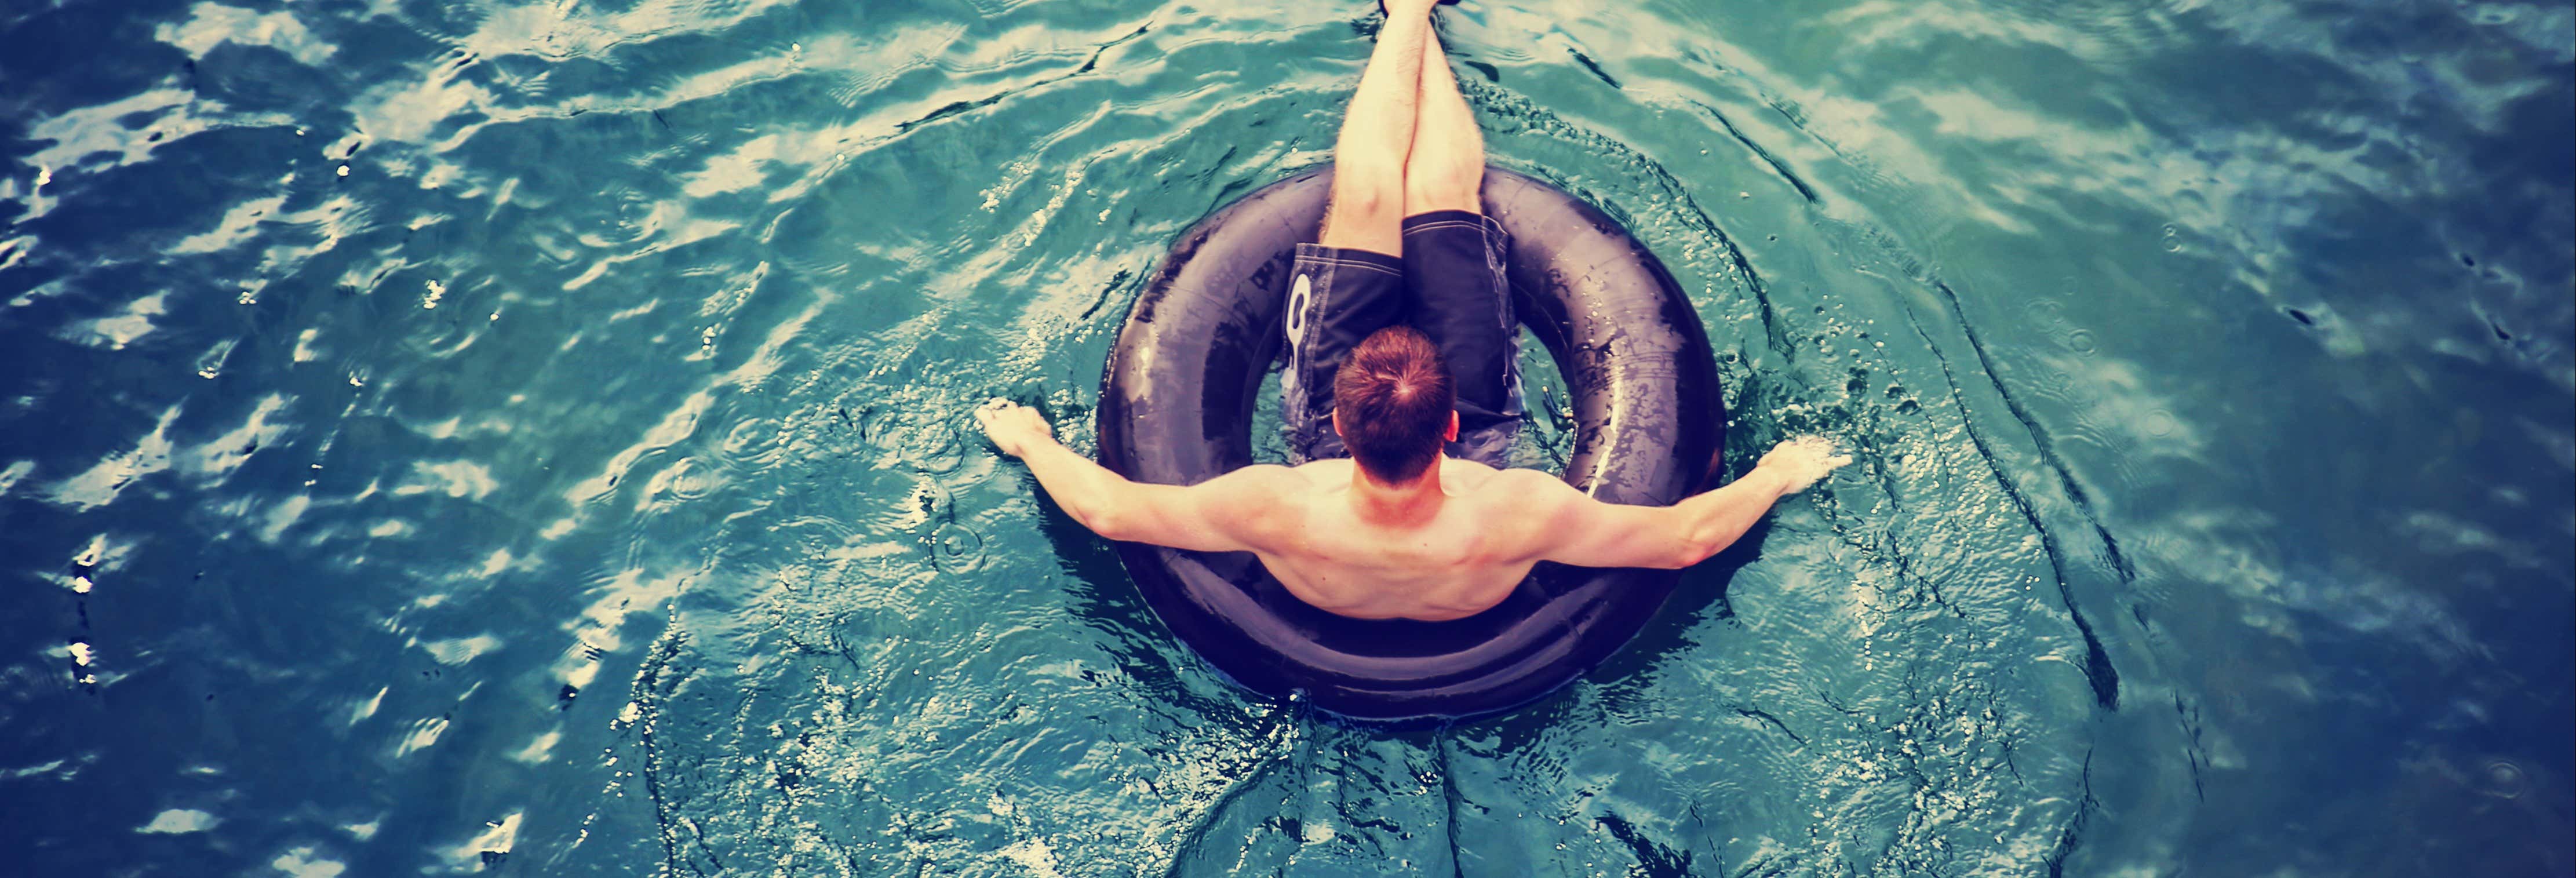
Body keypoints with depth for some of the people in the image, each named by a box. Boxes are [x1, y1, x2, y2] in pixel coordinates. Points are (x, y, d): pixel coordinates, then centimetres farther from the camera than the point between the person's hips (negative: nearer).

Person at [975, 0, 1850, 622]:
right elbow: (1688, 537, -28)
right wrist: (1777, 474, -14)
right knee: (1444, 190, 3)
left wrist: (1029, 440, -14)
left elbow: (1105, 507, -30)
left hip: (1329, 453, 0)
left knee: (1366, 197, 1)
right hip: (1475, 460, 0)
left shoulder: (1281, 512, -46)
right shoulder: (1513, 519, -45)